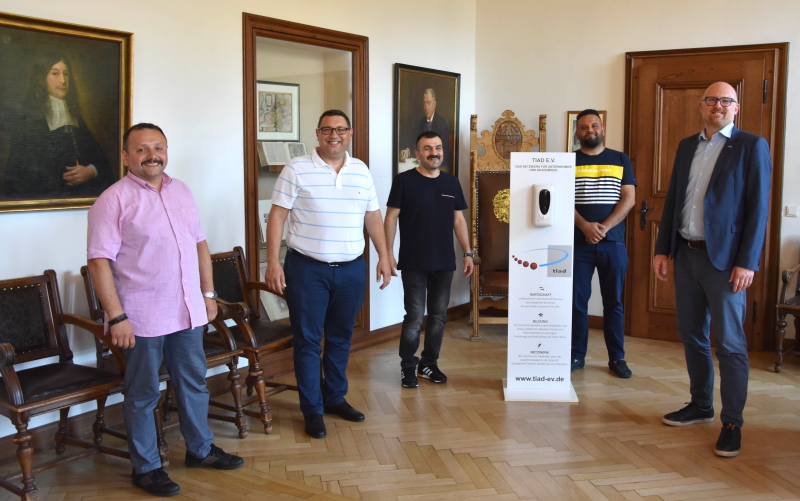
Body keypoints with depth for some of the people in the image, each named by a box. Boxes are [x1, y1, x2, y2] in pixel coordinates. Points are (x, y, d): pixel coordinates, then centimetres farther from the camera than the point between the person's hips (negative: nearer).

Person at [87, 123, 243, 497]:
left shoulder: (181, 191, 10)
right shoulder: (114, 199, -10)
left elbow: (199, 243, 16)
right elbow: (99, 261, -15)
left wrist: (208, 292, 12)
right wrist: (117, 317, -19)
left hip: (188, 311, 6)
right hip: (142, 319, -6)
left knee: (194, 383, 17)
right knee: (143, 394, 7)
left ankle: (200, 449, 35)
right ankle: (146, 467, 22)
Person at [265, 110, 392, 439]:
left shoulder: (361, 171, 9)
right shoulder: (297, 169, -5)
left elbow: (373, 217, 14)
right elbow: (278, 215, -7)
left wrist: (383, 256, 9)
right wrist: (272, 262, -13)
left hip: (352, 269, 4)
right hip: (307, 269, -4)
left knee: (340, 338, 14)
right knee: (307, 340, 2)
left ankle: (335, 398, 30)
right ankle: (312, 410, 13)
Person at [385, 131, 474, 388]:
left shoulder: (451, 182, 9)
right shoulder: (404, 180, -4)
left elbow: (459, 220, 13)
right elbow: (391, 218, -4)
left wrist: (467, 253, 7)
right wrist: (388, 253, -10)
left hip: (444, 263, 4)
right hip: (413, 263, -4)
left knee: (438, 315, 9)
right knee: (414, 316, -1)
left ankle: (429, 363, 23)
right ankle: (408, 366, 13)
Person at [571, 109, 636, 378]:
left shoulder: (620, 160, 8)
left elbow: (629, 198, 0)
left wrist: (604, 227, -13)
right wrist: (584, 225, -18)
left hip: (613, 242, 1)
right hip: (579, 242, -1)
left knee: (613, 301, 6)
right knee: (577, 300, 3)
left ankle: (617, 357, 14)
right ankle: (577, 355, 13)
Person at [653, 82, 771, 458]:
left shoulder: (751, 146, -5)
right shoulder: (687, 146, 13)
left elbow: (758, 208, -9)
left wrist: (747, 262, -15)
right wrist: (662, 249, 9)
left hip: (724, 259, -6)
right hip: (686, 254, 6)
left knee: (729, 343, -1)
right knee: (691, 335, 14)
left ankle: (732, 423, 9)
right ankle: (700, 405, 30)